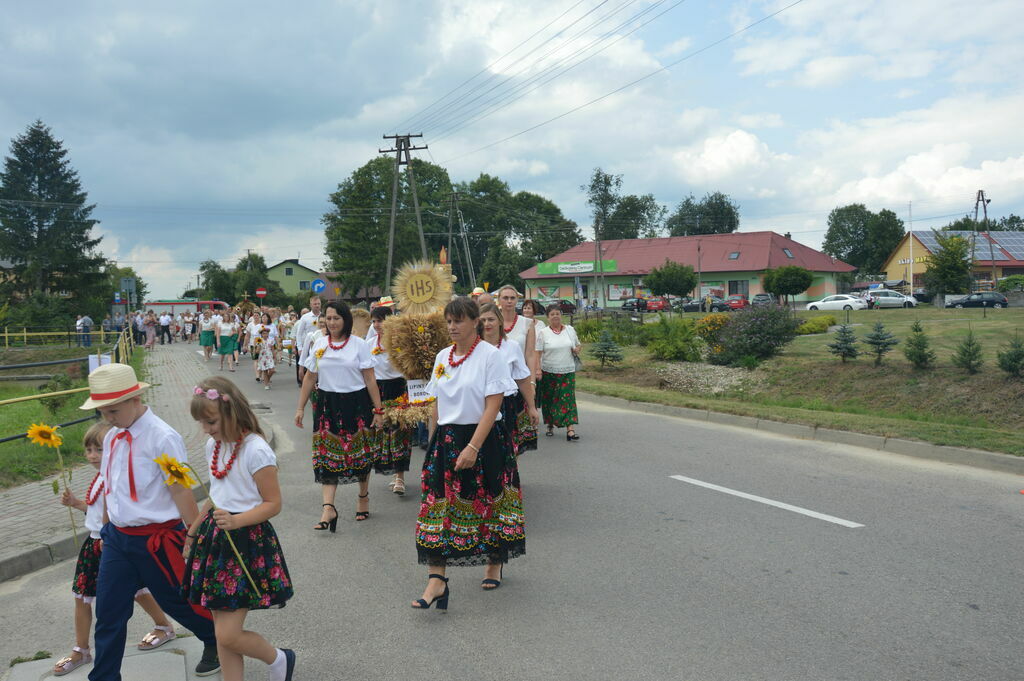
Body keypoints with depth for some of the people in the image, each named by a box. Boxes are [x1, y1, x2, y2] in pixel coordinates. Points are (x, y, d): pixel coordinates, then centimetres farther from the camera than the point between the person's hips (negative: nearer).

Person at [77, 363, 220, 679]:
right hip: (117, 538, 6)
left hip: (156, 540, -6)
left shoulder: (162, 438, -19)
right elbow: (111, 488, 13)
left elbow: (181, 491, -19)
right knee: (108, 615, 9)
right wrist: (107, 530, 19)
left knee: (177, 602, 13)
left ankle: (218, 644, 40)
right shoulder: (112, 437, 3)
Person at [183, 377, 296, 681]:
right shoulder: (214, 446, 7)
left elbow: (273, 503, -15)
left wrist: (236, 521, -29)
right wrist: (192, 533, 23)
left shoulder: (256, 451, -18)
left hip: (248, 541, -8)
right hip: (216, 538, 8)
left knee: (228, 634, -6)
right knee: (221, 632, 11)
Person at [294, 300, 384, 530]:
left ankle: (363, 496, 27)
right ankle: (329, 507, -10)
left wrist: (378, 410, -7)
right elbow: (309, 378, 10)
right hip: (327, 405, 2)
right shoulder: (319, 344, 5)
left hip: (356, 403, -2)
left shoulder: (358, 344, -3)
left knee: (360, 453, 7)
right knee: (327, 455, -6)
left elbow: (370, 379, -4)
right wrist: (300, 408, 8)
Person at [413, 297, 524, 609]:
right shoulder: (442, 357, 8)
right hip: (446, 439, 5)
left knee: (488, 502, 9)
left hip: (484, 438, -4)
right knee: (438, 504, -5)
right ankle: (437, 580, -6)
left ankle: (494, 565, 31)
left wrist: (473, 448, -21)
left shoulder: (490, 355, -10)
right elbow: (437, 405, 13)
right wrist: (433, 443, 10)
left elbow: (492, 407, -15)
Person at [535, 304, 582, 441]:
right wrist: (538, 369, -15)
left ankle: (570, 429, -13)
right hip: (549, 372, -1)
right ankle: (550, 426, 24)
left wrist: (576, 350, -4)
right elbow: (538, 353, -4)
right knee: (549, 399, 6)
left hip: (568, 372, 1)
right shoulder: (543, 333, 0)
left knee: (568, 399, -8)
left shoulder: (570, 330, 8)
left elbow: (577, 346, 20)